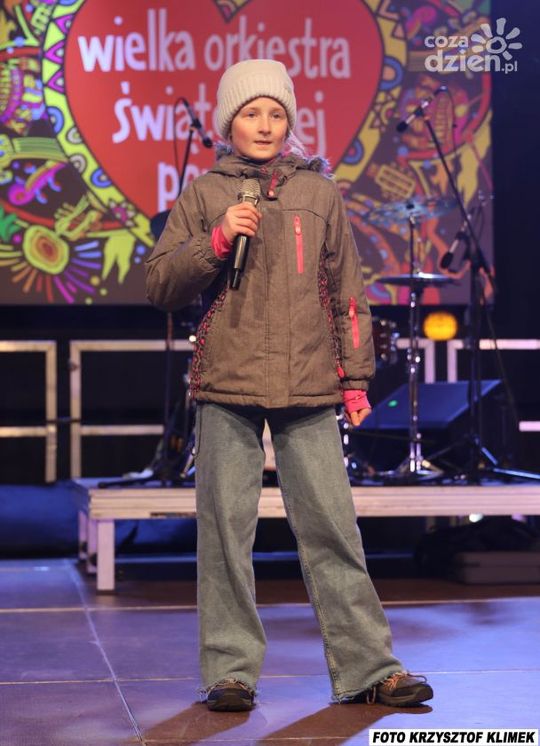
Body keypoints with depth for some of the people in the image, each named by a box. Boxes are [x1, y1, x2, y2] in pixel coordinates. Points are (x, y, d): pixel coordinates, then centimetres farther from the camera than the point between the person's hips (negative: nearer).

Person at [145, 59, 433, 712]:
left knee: (333, 528, -1)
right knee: (226, 529, 0)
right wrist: (216, 241, -8)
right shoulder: (203, 196, 10)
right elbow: (159, 285, 6)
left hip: (309, 389, 1)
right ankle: (231, 672, 9)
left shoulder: (319, 192, 13)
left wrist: (355, 376, 11)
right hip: (226, 387, 0)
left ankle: (366, 669, 5)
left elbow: (346, 289, 15)